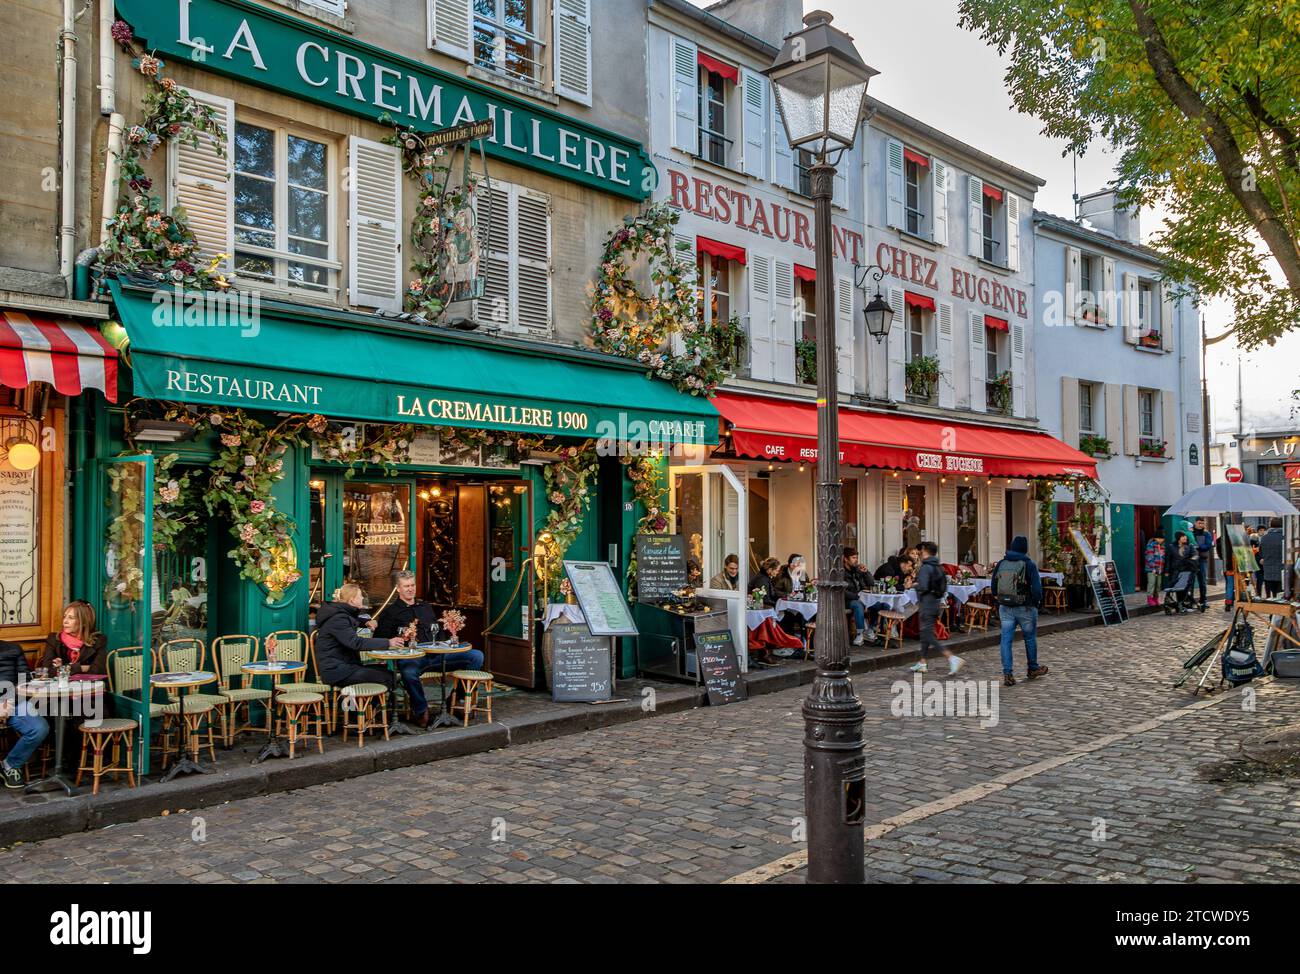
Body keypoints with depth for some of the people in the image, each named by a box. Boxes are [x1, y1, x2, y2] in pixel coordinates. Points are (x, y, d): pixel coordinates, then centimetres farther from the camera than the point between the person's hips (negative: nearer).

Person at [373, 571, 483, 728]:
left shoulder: (426, 608, 27)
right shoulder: (391, 611, 11)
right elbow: (380, 639, 1)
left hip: (435, 655, 5)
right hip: (411, 657, -5)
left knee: (476, 656, -14)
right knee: (409, 673, -44)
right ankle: (420, 710, -15)